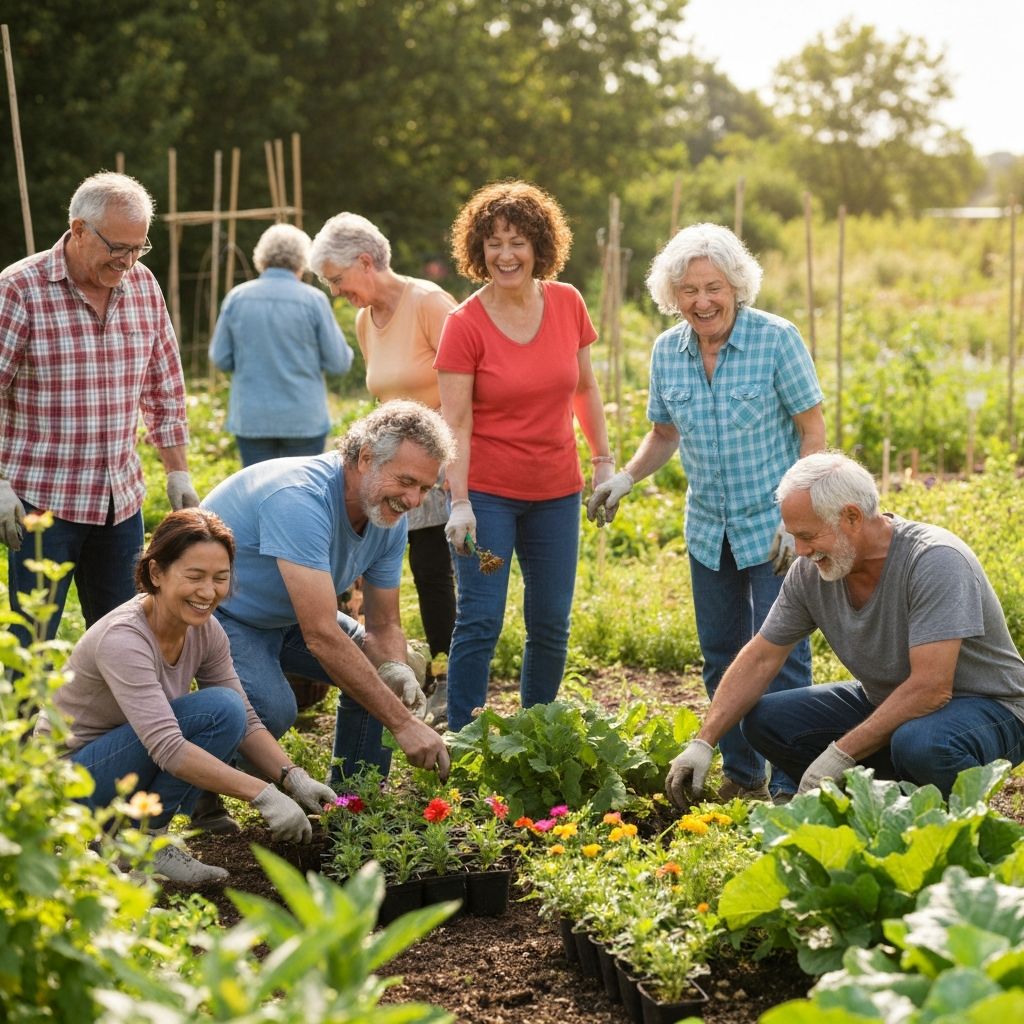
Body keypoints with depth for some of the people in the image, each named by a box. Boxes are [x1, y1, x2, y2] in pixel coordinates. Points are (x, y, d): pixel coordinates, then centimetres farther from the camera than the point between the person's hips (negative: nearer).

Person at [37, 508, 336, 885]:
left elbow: (246, 722, -1)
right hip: (70, 780, -8)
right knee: (217, 711, -22)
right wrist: (262, 795, -40)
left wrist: (294, 778, -19)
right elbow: (167, 748, -36)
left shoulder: (205, 630, -4)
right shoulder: (123, 639, -28)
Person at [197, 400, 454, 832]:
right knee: (271, 709, -32)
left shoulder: (389, 515, -10)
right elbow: (321, 636, -41)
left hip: (283, 616, 8)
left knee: (384, 675, -4)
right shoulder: (300, 500, -37)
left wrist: (395, 671, -27)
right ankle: (201, 798, -5)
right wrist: (403, 723, -40)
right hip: (217, 613, -8)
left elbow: (384, 626, -2)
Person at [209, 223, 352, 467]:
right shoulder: (313, 299, -8)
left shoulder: (237, 297, -2)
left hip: (251, 417, 2)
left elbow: (220, 358, 3)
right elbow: (339, 362, -5)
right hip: (304, 418, -2)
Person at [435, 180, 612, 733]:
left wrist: (604, 461, 10)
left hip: (556, 490, 4)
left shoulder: (567, 303, 0)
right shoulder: (464, 324, -10)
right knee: (480, 621, -7)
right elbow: (455, 423, -13)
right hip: (486, 492, -4)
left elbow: (585, 390, 12)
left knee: (551, 624, 9)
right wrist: (460, 502, -21)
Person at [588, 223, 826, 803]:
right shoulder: (667, 352, 1)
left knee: (780, 656, -6)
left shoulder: (777, 340, -13)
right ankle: (742, 776, 26)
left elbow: (812, 432, -10)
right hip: (709, 530, 5)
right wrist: (627, 477, -4)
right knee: (721, 656, 12)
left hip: (773, 526, -5)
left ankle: (791, 785, 4)